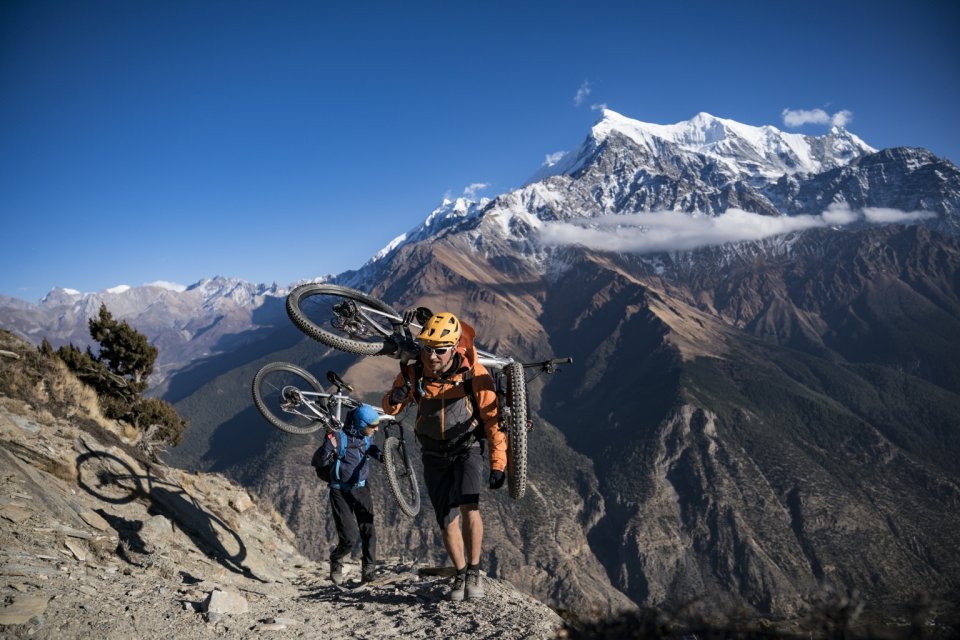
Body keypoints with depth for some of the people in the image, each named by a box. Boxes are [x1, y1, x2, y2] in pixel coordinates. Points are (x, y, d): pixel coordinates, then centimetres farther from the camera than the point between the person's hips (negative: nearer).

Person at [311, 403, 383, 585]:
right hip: (341, 493, -5)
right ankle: (336, 562, 23)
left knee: (369, 531, -8)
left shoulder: (364, 438, 1)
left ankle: (368, 572, 3)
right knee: (350, 537, -8)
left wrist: (379, 455, 6)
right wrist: (329, 444, -40)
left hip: (361, 489, 5)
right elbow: (318, 461, -23)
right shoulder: (340, 438, -20)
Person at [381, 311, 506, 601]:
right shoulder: (413, 373, -14)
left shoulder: (474, 374, -20)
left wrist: (498, 463, -13)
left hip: (467, 449, -2)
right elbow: (390, 409, 0)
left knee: (468, 507, -24)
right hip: (434, 455, 2)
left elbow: (494, 419, -12)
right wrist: (395, 398, -25)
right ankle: (461, 575, 25)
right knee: (447, 522, 3)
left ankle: (474, 571, -5)